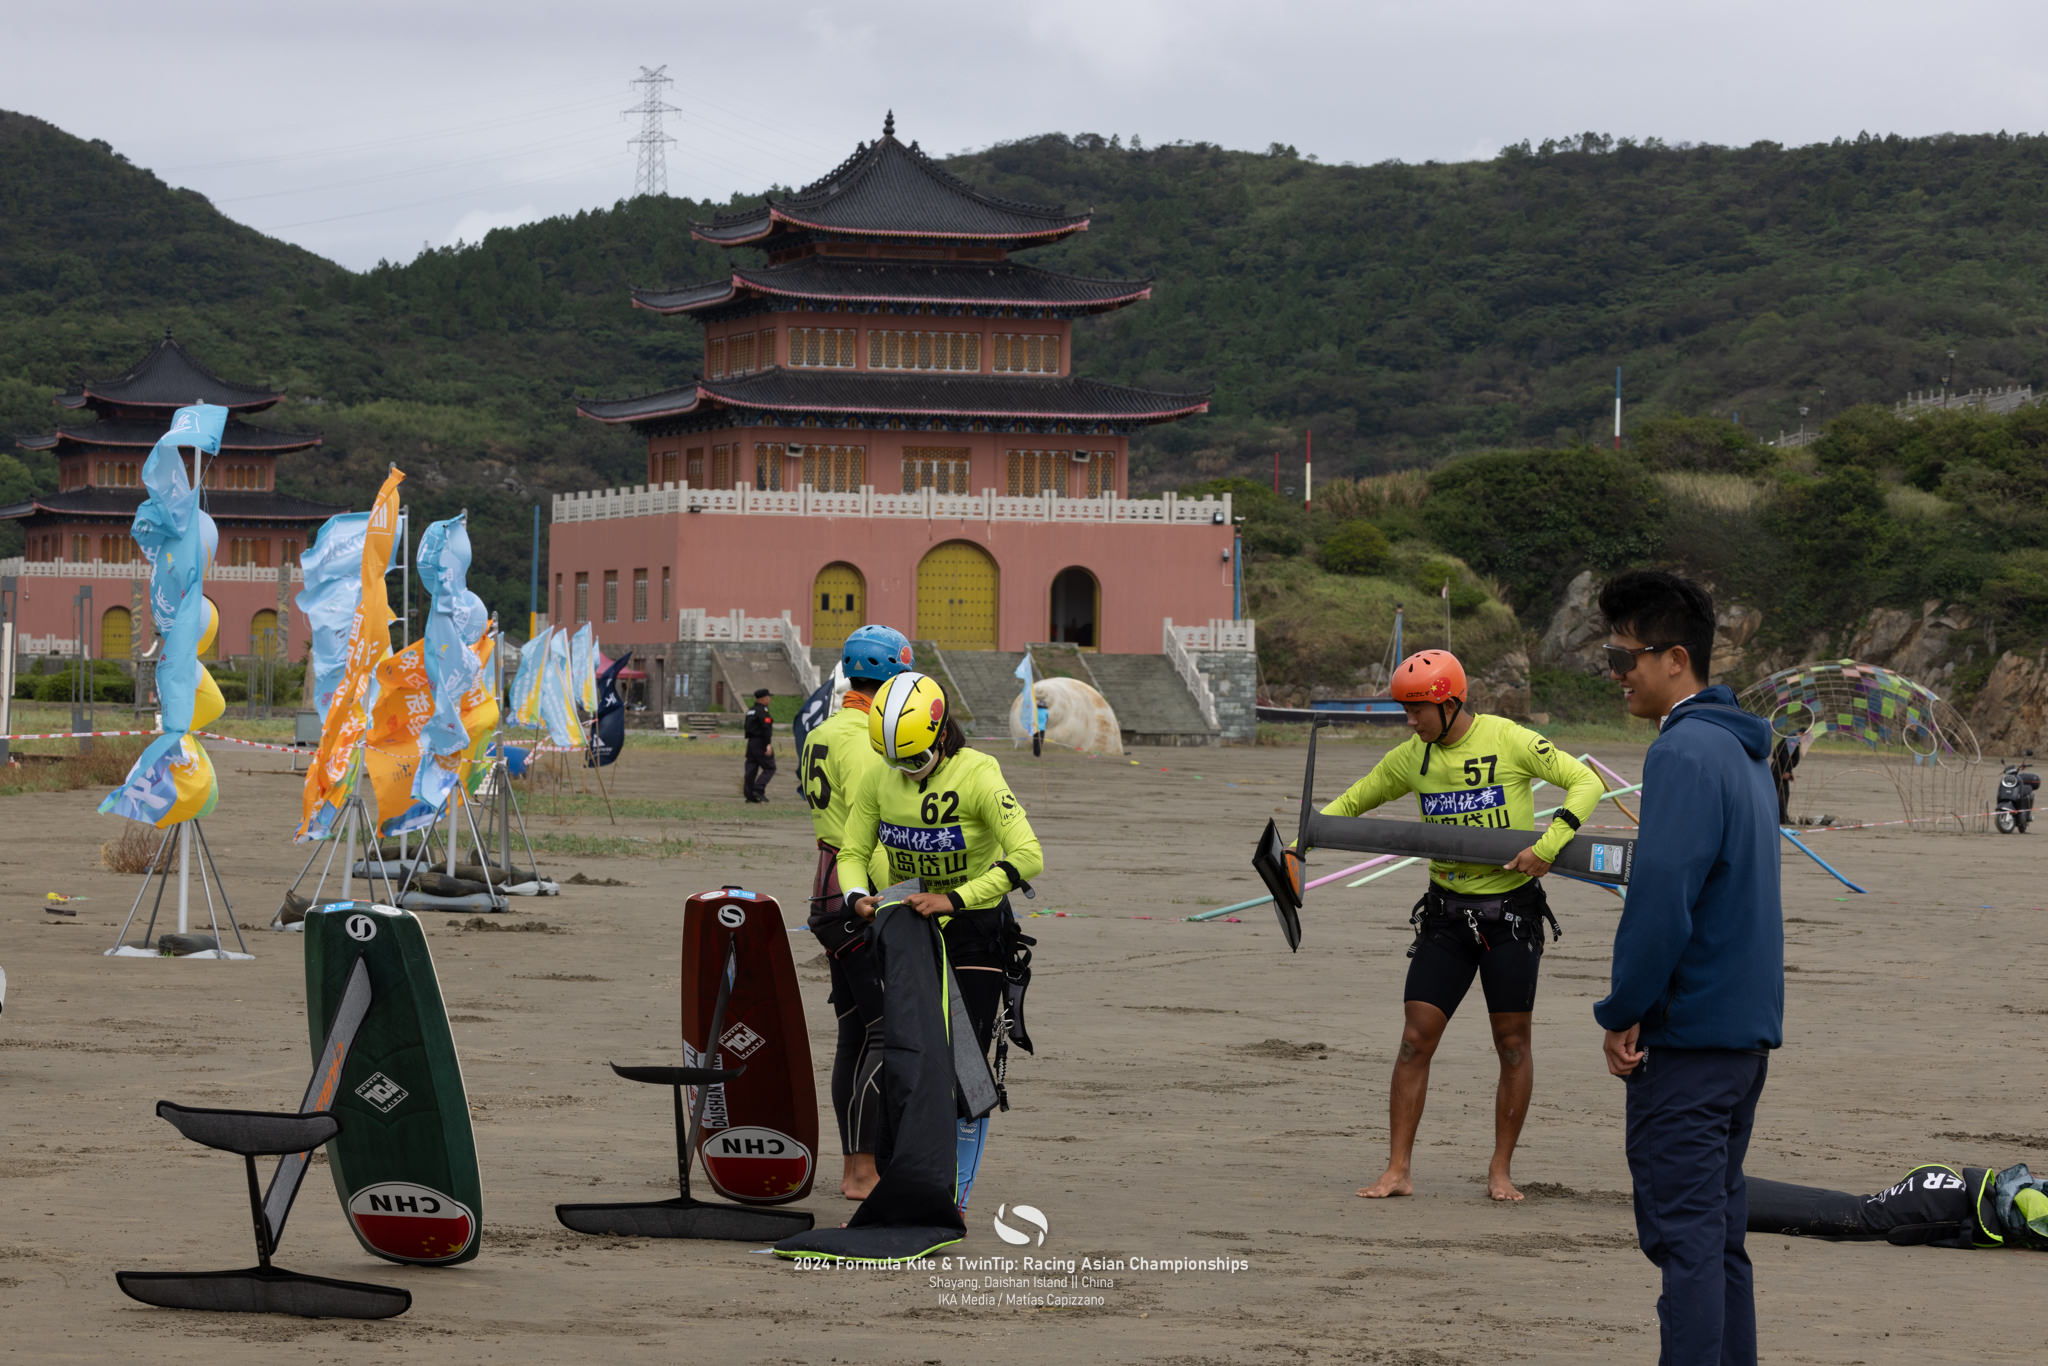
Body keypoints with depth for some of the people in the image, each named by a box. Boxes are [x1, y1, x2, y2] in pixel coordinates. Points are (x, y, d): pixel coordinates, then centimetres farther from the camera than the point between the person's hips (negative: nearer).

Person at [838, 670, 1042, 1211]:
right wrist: (858, 896, -19)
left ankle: (955, 1195, -1)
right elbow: (852, 851, 4)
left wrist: (953, 900, -35)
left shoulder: (978, 776, -22)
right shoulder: (881, 780, -5)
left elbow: (1028, 857, -30)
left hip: (974, 929, -5)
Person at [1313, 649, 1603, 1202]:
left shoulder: (1510, 741, -11)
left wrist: (1549, 845, -23)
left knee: (1513, 1043, 2)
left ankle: (1500, 1171, 14)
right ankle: (1398, 1170, 0)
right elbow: (1351, 803, 15)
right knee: (1415, 1038, -3)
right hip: (1447, 913, 3)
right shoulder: (1412, 758, 2)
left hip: (1510, 912, -3)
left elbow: (1586, 782, -10)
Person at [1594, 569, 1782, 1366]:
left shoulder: (1684, 752, -16)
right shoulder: (1746, 751, 15)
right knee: (1719, 1233, 14)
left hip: (1687, 1032, -9)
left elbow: (1661, 894, -22)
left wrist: (1623, 1013, -12)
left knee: (1683, 1235, -8)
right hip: (1748, 1030, 9)